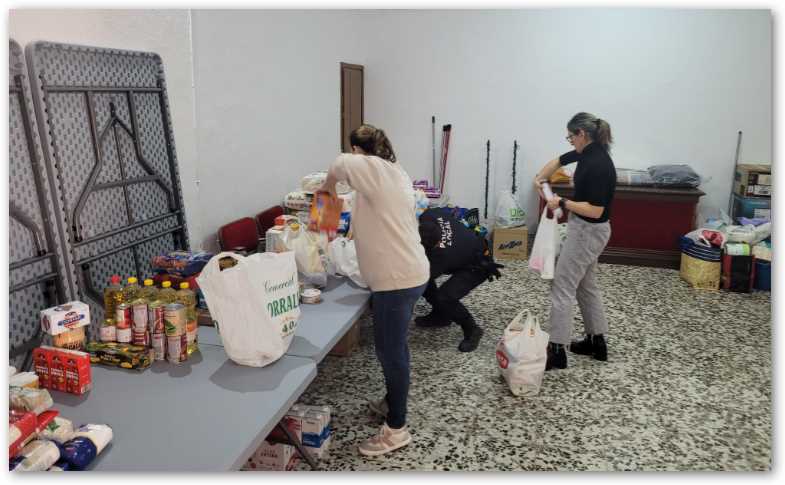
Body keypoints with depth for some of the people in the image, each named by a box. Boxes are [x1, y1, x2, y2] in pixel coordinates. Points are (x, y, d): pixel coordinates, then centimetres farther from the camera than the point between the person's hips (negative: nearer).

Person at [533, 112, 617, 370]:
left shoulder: (598, 164, -24)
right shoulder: (587, 153, 5)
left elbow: (595, 210, -27)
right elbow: (559, 161, 22)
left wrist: (562, 203, -17)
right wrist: (540, 177, 6)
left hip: (588, 232, -10)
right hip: (583, 229, 10)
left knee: (562, 287, -4)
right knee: (586, 285, 18)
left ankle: (557, 351, 3)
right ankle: (596, 342, 28)